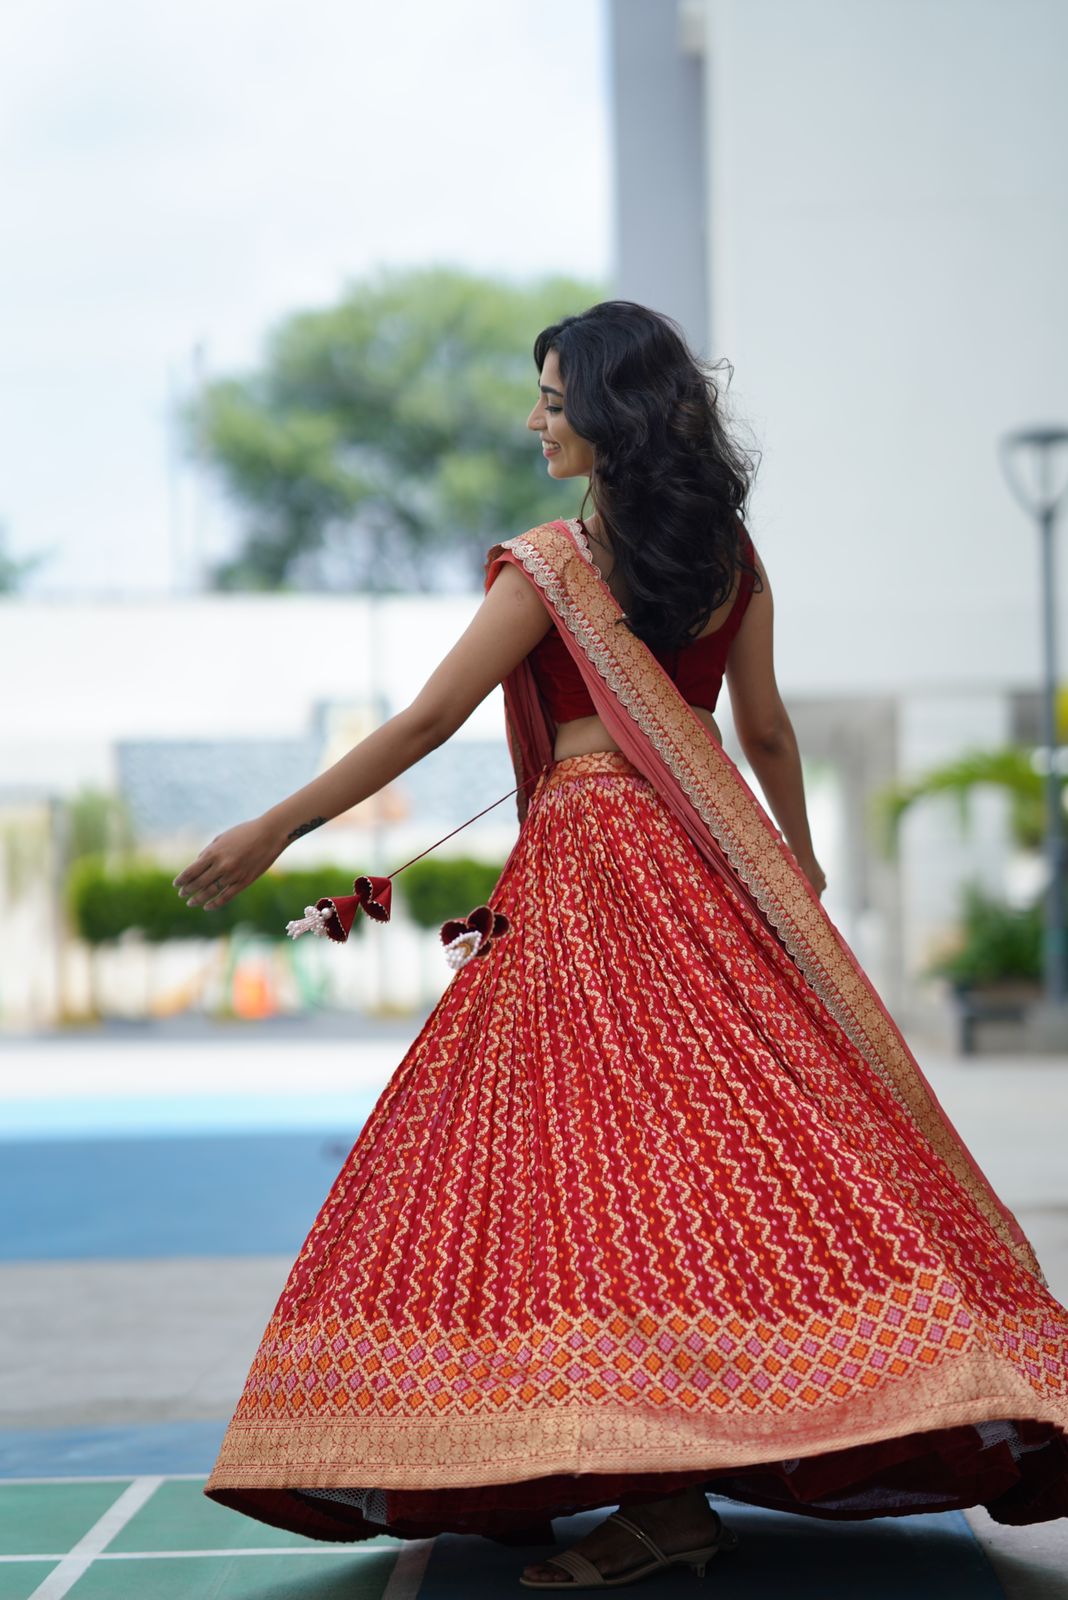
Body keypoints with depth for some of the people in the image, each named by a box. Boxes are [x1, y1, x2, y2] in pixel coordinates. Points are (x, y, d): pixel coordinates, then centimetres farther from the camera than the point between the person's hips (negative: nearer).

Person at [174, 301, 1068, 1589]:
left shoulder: (555, 563, -10)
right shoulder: (728, 554, 8)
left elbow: (425, 722, -10)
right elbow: (766, 732, 14)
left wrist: (273, 831, -4)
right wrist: (799, 857, 31)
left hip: (591, 863, -7)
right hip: (705, 857, 7)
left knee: (600, 1152, -7)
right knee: (738, 1131, 8)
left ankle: (665, 1496, -11)